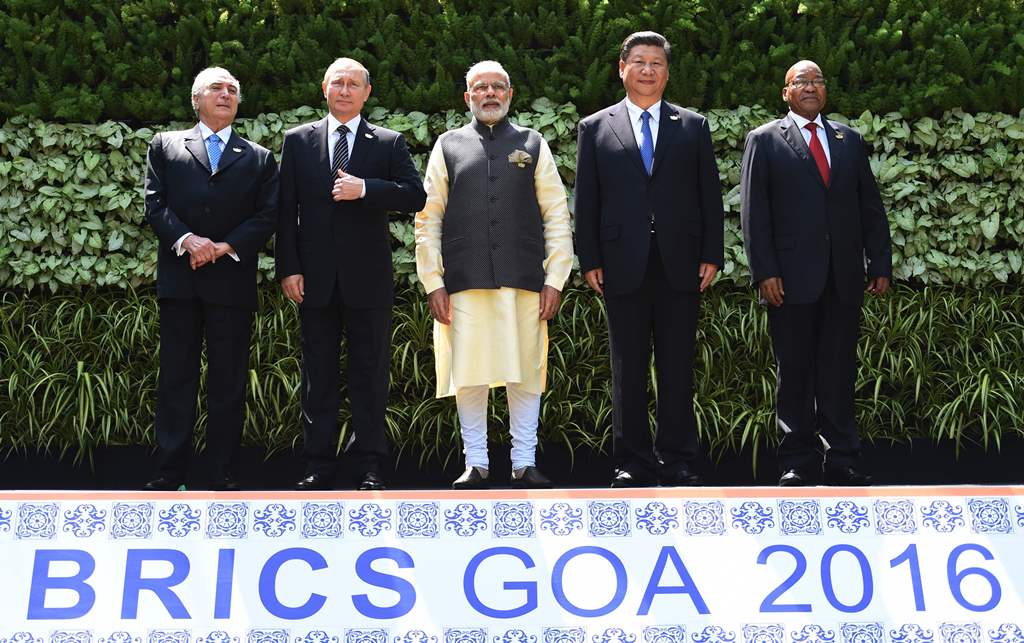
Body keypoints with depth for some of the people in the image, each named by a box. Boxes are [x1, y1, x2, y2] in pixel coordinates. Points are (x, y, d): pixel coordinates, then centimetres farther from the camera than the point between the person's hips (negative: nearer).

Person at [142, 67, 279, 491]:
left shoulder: (259, 158, 14)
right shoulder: (165, 146, 14)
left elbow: (268, 216, 4)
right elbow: (155, 204, 4)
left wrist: (225, 247, -10)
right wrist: (186, 240, -13)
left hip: (233, 281, 0)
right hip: (179, 279, 0)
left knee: (229, 381, 2)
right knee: (176, 377, 1)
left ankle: (223, 474, 7)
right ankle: (170, 472, 5)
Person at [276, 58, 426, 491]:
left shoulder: (389, 143, 6)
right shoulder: (298, 141, 9)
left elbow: (415, 195, -5)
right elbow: (286, 209, 5)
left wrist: (364, 189, -17)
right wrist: (288, 269, -3)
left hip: (368, 277, -1)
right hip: (315, 277, 1)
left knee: (370, 373, 3)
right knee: (318, 374, 6)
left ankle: (369, 468, 9)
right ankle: (319, 467, 13)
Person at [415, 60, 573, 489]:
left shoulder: (533, 145, 13)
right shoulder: (448, 146, 12)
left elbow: (557, 217, 8)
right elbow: (427, 219, 8)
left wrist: (554, 279, 0)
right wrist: (433, 284, 0)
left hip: (524, 280, 0)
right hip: (465, 281, 0)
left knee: (526, 374, 2)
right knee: (469, 375, 1)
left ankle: (525, 463, 12)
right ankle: (476, 464, 12)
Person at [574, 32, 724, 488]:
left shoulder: (694, 126, 11)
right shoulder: (595, 128, 9)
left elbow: (710, 195, 8)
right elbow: (586, 201, 6)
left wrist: (712, 255, 0)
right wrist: (590, 260, -2)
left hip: (681, 265, 1)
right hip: (623, 266, 0)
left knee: (678, 367, 4)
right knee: (628, 369, 4)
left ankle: (677, 462, 12)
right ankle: (633, 463, 11)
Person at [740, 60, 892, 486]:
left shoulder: (850, 140, 14)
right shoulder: (765, 140, 4)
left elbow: (871, 207, 13)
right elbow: (754, 211, -2)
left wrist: (881, 264, 6)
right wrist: (764, 272, -10)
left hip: (844, 277, 3)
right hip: (792, 276, -3)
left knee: (839, 372, 7)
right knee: (794, 372, 3)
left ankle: (842, 461, 14)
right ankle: (798, 463, 10)